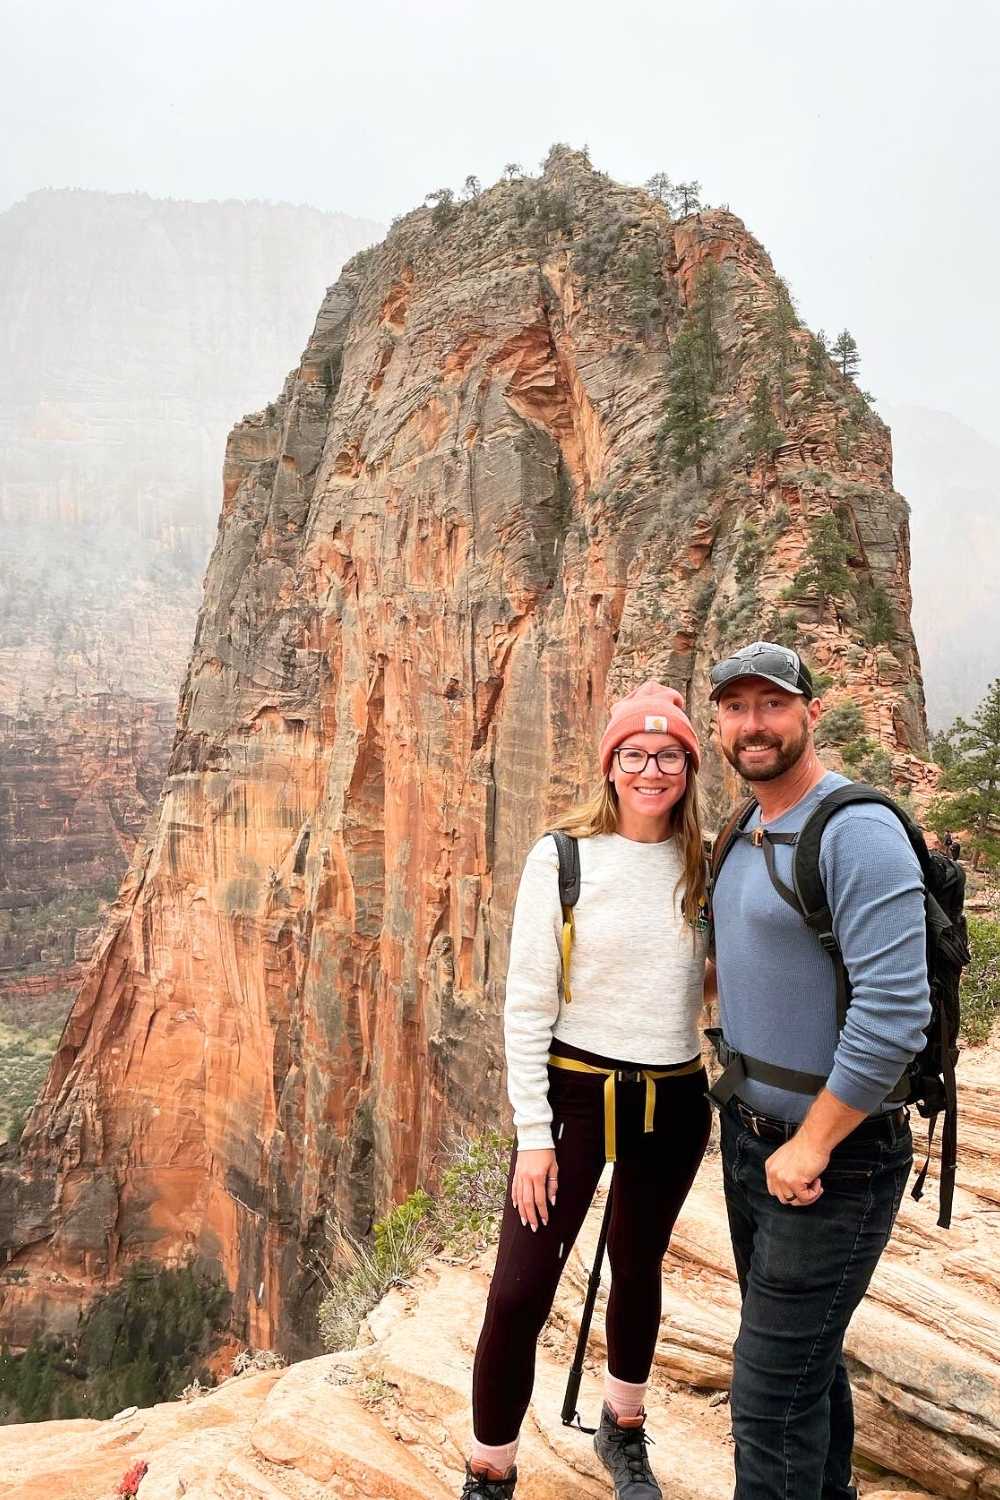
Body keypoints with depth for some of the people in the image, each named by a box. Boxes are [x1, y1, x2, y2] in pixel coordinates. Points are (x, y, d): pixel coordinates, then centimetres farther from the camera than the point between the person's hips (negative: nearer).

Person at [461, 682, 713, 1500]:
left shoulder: (705, 866, -1)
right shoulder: (561, 858, -11)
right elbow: (526, 1006, -9)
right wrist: (533, 1134, -11)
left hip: (676, 1101, 3)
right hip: (575, 1093, -3)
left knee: (639, 1270, 21)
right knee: (519, 1295, -4)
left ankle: (624, 1433, 46)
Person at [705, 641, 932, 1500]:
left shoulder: (858, 832, -21)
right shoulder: (746, 837, 7)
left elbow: (895, 1012, -28)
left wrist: (810, 1147, -22)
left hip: (833, 1157, -8)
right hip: (751, 1137, 8)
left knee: (773, 1388, -1)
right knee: (807, 1354, 23)